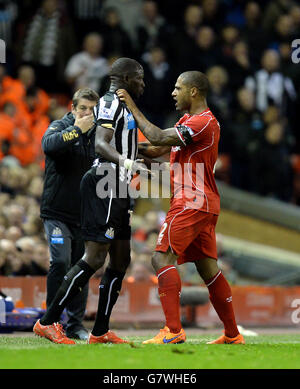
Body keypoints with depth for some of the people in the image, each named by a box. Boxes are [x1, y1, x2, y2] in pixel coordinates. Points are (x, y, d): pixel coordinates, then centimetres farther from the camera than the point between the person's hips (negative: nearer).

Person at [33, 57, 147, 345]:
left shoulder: (121, 105, 21)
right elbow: (101, 144, -25)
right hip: (105, 187, -11)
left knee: (120, 260, 10)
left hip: (116, 191, 11)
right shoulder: (112, 102, -10)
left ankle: (100, 332, 14)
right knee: (94, 258, -13)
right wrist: (126, 162, -41)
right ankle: (48, 322, -11)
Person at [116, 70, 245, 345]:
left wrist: (132, 108, -10)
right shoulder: (189, 121, 20)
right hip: (206, 204, 10)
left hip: (191, 202, -10)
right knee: (208, 268, 10)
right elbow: (159, 149, 21)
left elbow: (158, 138, -18)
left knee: (163, 258, -15)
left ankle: (173, 330, -22)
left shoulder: (203, 122, -13)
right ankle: (233, 335, 13)